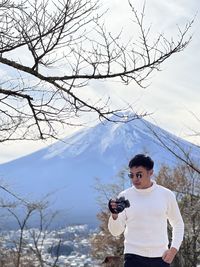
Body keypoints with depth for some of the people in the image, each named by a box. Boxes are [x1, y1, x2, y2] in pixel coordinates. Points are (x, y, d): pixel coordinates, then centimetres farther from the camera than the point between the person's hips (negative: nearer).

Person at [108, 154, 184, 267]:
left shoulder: (166, 195, -1)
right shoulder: (125, 196, -3)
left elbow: (178, 225, 11)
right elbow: (116, 231, -4)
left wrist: (174, 249, -1)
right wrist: (115, 215, -24)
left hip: (160, 257, 2)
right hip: (134, 257, -1)